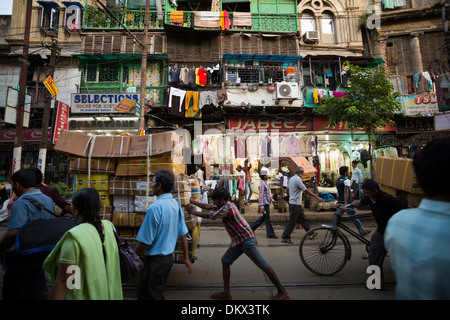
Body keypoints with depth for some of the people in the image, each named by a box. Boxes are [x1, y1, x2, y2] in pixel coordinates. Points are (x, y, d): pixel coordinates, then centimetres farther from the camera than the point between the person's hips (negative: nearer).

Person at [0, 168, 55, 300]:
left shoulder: (21, 203, -21)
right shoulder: (48, 200, 4)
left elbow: (13, 232, -31)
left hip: (22, 259, -7)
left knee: (14, 294, 7)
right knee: (40, 289, 23)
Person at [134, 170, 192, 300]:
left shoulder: (155, 208, -23)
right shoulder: (176, 204, 0)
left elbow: (144, 242, -20)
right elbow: (183, 234, 7)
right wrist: (186, 258, 15)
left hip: (155, 260, -8)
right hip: (169, 257, 8)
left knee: (146, 295, 10)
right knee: (158, 292, 25)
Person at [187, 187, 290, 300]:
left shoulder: (227, 207, -20)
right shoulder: (224, 205, 9)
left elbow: (208, 216, -16)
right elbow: (207, 206, 16)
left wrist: (193, 211, -2)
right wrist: (192, 201, 15)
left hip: (246, 239, -10)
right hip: (238, 241, 10)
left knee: (263, 265, -1)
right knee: (225, 261, 10)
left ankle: (282, 293, 11)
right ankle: (226, 292, 19)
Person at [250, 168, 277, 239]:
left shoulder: (265, 183, 14)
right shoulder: (262, 184, -18)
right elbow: (260, 196, -20)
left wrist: (272, 200, 20)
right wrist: (262, 207, -22)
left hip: (267, 203, 10)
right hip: (265, 204, -10)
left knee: (263, 217, 17)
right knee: (267, 219, 0)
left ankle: (252, 227, 26)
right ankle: (270, 234, 10)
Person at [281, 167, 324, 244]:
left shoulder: (291, 179, 12)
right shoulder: (297, 179, -17)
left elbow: (288, 189, 21)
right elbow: (306, 190, -20)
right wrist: (317, 197, -17)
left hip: (297, 204, 10)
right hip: (295, 204, -10)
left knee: (303, 219, 17)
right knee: (292, 221, -4)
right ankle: (285, 237, 3)